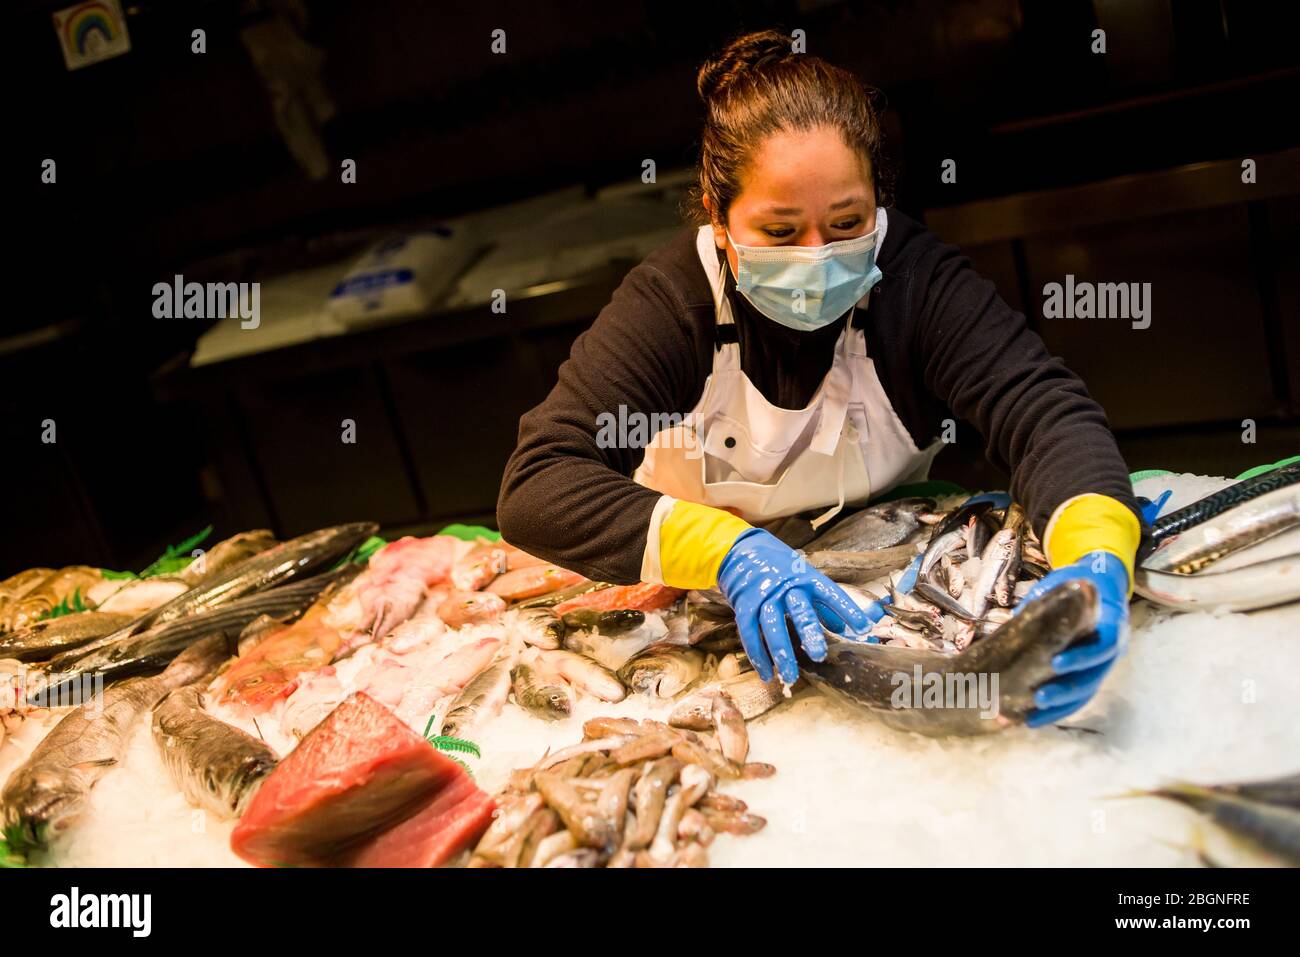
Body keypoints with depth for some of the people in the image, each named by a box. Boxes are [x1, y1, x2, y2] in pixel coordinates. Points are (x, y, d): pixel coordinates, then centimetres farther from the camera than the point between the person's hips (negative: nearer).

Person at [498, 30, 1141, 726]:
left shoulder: (915, 278, -14)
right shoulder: (670, 300, -18)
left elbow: (1044, 410, -23)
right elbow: (534, 486, -27)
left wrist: (1097, 559, -46)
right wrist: (731, 551, -43)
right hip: (704, 606, 1)